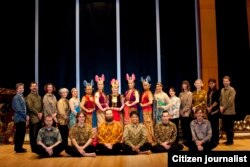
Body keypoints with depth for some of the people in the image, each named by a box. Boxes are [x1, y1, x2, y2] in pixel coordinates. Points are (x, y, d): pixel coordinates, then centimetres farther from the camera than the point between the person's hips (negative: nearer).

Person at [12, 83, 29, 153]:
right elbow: (19, 109, -18)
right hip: (19, 118, -8)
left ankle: (19, 147, 22)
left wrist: (26, 115, 5)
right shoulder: (16, 98, -12)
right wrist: (25, 116, -13)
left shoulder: (22, 97, 14)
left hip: (23, 118, 8)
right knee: (19, 133, -4)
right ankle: (18, 148, 4)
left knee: (22, 133, 13)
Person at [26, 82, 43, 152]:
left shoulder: (39, 97, 21)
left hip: (40, 118, 6)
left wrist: (41, 113, -2)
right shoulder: (29, 96, 0)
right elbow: (30, 107, -10)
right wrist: (37, 113, -11)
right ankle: (33, 148, 3)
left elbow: (42, 106, 16)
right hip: (33, 118, -6)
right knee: (33, 134, -3)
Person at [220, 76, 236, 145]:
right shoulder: (222, 90, 13)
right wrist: (220, 107, -1)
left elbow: (230, 101, -15)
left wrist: (224, 108, -13)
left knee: (230, 127, 1)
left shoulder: (232, 90, -9)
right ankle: (228, 139, 24)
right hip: (223, 112, 6)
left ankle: (231, 141, 13)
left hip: (230, 112, -6)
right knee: (224, 127, 11)